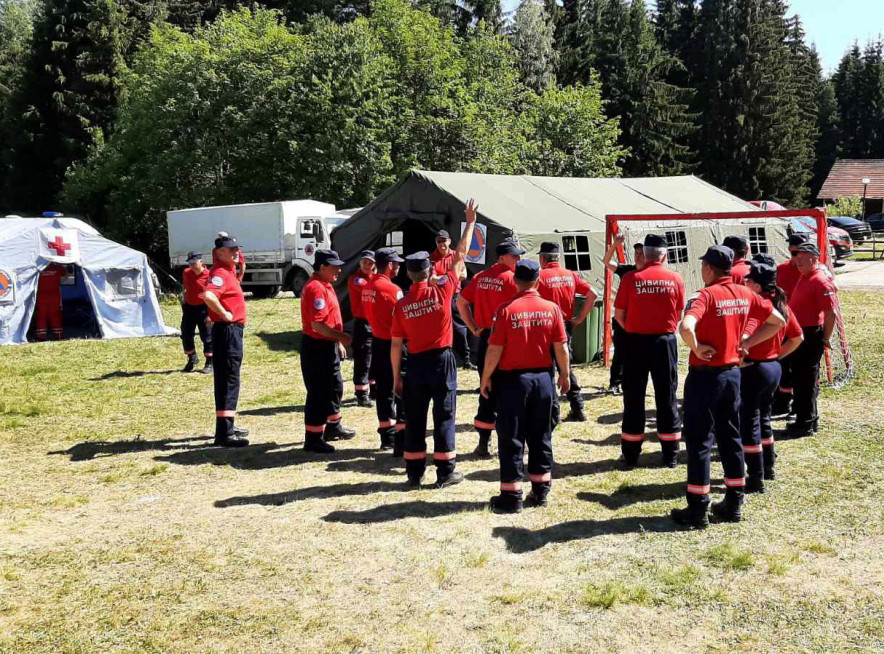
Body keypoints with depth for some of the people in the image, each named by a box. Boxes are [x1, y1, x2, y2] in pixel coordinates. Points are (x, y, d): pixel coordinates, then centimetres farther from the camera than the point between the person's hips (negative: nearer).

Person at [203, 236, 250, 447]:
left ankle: (228, 425, 27)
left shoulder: (229, 271, 15)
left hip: (233, 329, 11)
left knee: (229, 380, 17)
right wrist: (224, 315, -25)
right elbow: (209, 295, -36)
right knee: (228, 380, -11)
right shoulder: (220, 273, -17)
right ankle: (224, 432, -11)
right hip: (227, 330, -11)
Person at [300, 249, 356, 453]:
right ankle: (313, 438, 3)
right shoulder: (316, 288, -20)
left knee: (335, 386, 22)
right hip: (317, 347, -11)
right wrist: (340, 337, -23)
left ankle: (333, 427, 38)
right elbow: (317, 324, -27)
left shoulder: (325, 286, 14)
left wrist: (339, 342, 21)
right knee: (318, 393, -4)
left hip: (328, 346, 11)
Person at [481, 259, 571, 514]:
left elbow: (495, 350, -11)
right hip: (543, 378, 3)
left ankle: (511, 496, 6)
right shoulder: (552, 308, -4)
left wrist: (486, 378, 2)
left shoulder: (506, 310, -12)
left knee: (511, 439, 4)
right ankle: (540, 492, 21)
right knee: (540, 436, 15)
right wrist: (564, 374, 14)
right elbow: (561, 347, -1)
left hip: (512, 379, -3)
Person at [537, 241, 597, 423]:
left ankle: (553, 413, 4)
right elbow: (593, 294, 2)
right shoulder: (571, 275, 5)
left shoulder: (540, 276, -9)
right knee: (567, 368, 16)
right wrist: (580, 318, 6)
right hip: (567, 326, 5)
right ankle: (578, 409, 15)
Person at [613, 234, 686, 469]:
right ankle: (670, 456, 15)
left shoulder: (631, 279, -7)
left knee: (634, 398, 7)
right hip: (665, 341, 1)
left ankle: (630, 455, 11)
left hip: (636, 341, -1)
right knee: (666, 398, 10)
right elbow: (679, 314, 3)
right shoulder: (675, 279, -3)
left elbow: (619, 315, -3)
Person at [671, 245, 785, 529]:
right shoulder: (745, 294, 4)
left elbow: (686, 327, -35)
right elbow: (777, 321, 14)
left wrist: (697, 348, -16)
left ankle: (697, 511, 5)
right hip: (732, 373, 6)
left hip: (704, 375, -6)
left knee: (699, 441, 1)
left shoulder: (706, 295, -17)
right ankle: (734, 505, 22)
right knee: (731, 437, 16)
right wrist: (745, 343, 9)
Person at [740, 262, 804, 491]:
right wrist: (778, 355, 15)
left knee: (749, 423, 0)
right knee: (763, 418, 22)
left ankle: (756, 479, 4)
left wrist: (740, 359, -20)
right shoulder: (781, 304, 6)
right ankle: (768, 467, 34)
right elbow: (797, 337, 15)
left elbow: (743, 337, -36)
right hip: (774, 367, 9)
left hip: (754, 369, -9)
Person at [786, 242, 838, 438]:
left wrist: (826, 339, -15)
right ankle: (805, 419, 27)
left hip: (811, 336, -10)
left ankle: (807, 424, 5)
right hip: (799, 334, 10)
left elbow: (831, 313, -20)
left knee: (805, 380, -3)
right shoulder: (804, 278, 13)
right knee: (798, 378, 16)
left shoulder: (820, 280, -17)